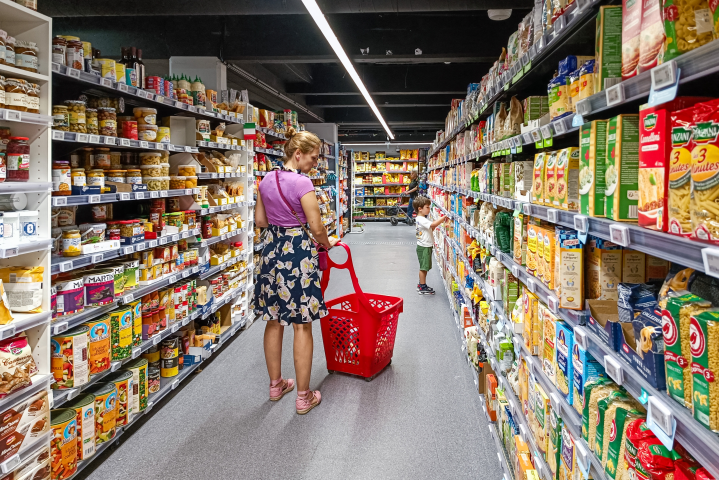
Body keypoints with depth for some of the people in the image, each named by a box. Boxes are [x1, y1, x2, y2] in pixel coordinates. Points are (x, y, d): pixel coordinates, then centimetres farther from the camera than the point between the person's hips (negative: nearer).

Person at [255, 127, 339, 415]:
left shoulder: (267, 180, 7)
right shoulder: (301, 183, -16)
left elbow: (260, 220, 13)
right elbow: (316, 227, -15)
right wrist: (326, 243, 4)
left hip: (272, 250, 8)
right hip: (298, 252, -7)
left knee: (274, 321, 16)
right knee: (302, 325, 1)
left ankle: (276, 384, 31)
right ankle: (303, 397, 11)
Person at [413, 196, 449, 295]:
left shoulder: (423, 219, 14)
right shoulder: (421, 220, -20)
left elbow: (430, 229, 16)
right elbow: (433, 224, -33)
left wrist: (439, 221, 4)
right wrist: (443, 218, -25)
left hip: (426, 246, 10)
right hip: (423, 247, -10)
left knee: (425, 267, 16)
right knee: (423, 267, -3)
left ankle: (421, 285, 26)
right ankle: (422, 288, 5)